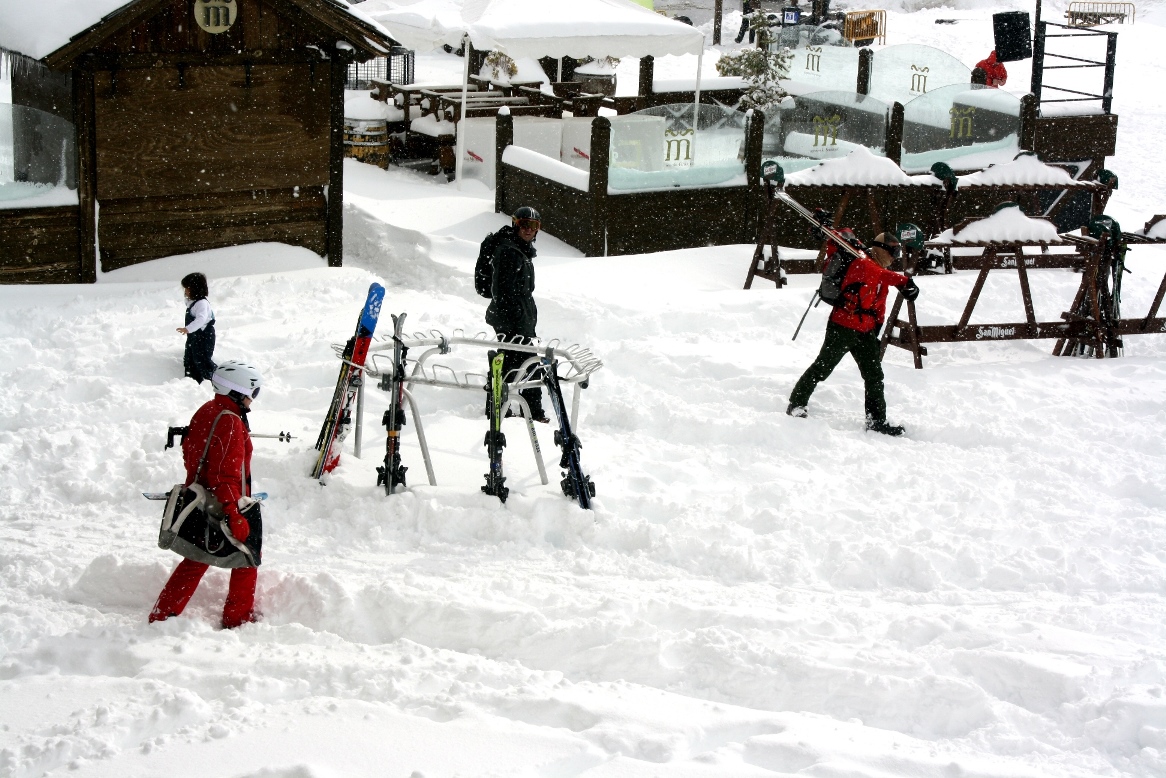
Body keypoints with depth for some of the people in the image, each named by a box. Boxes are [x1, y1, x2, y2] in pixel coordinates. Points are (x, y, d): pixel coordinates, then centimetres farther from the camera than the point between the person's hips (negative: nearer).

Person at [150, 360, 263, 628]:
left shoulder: (205, 412, 5)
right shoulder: (230, 423, -22)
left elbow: (190, 454, 16)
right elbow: (225, 475, -27)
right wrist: (234, 517, -29)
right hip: (223, 506, -9)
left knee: (197, 559, 20)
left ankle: (163, 614, 21)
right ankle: (238, 618, 18)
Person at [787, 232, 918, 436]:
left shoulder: (882, 277, 17)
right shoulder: (862, 263, -11)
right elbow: (879, 274, -29)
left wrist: (876, 330, 17)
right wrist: (904, 281, -33)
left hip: (865, 333, 9)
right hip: (842, 327, -9)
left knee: (874, 376, 5)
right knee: (822, 368, -1)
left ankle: (876, 421, 10)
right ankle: (796, 404, 12)